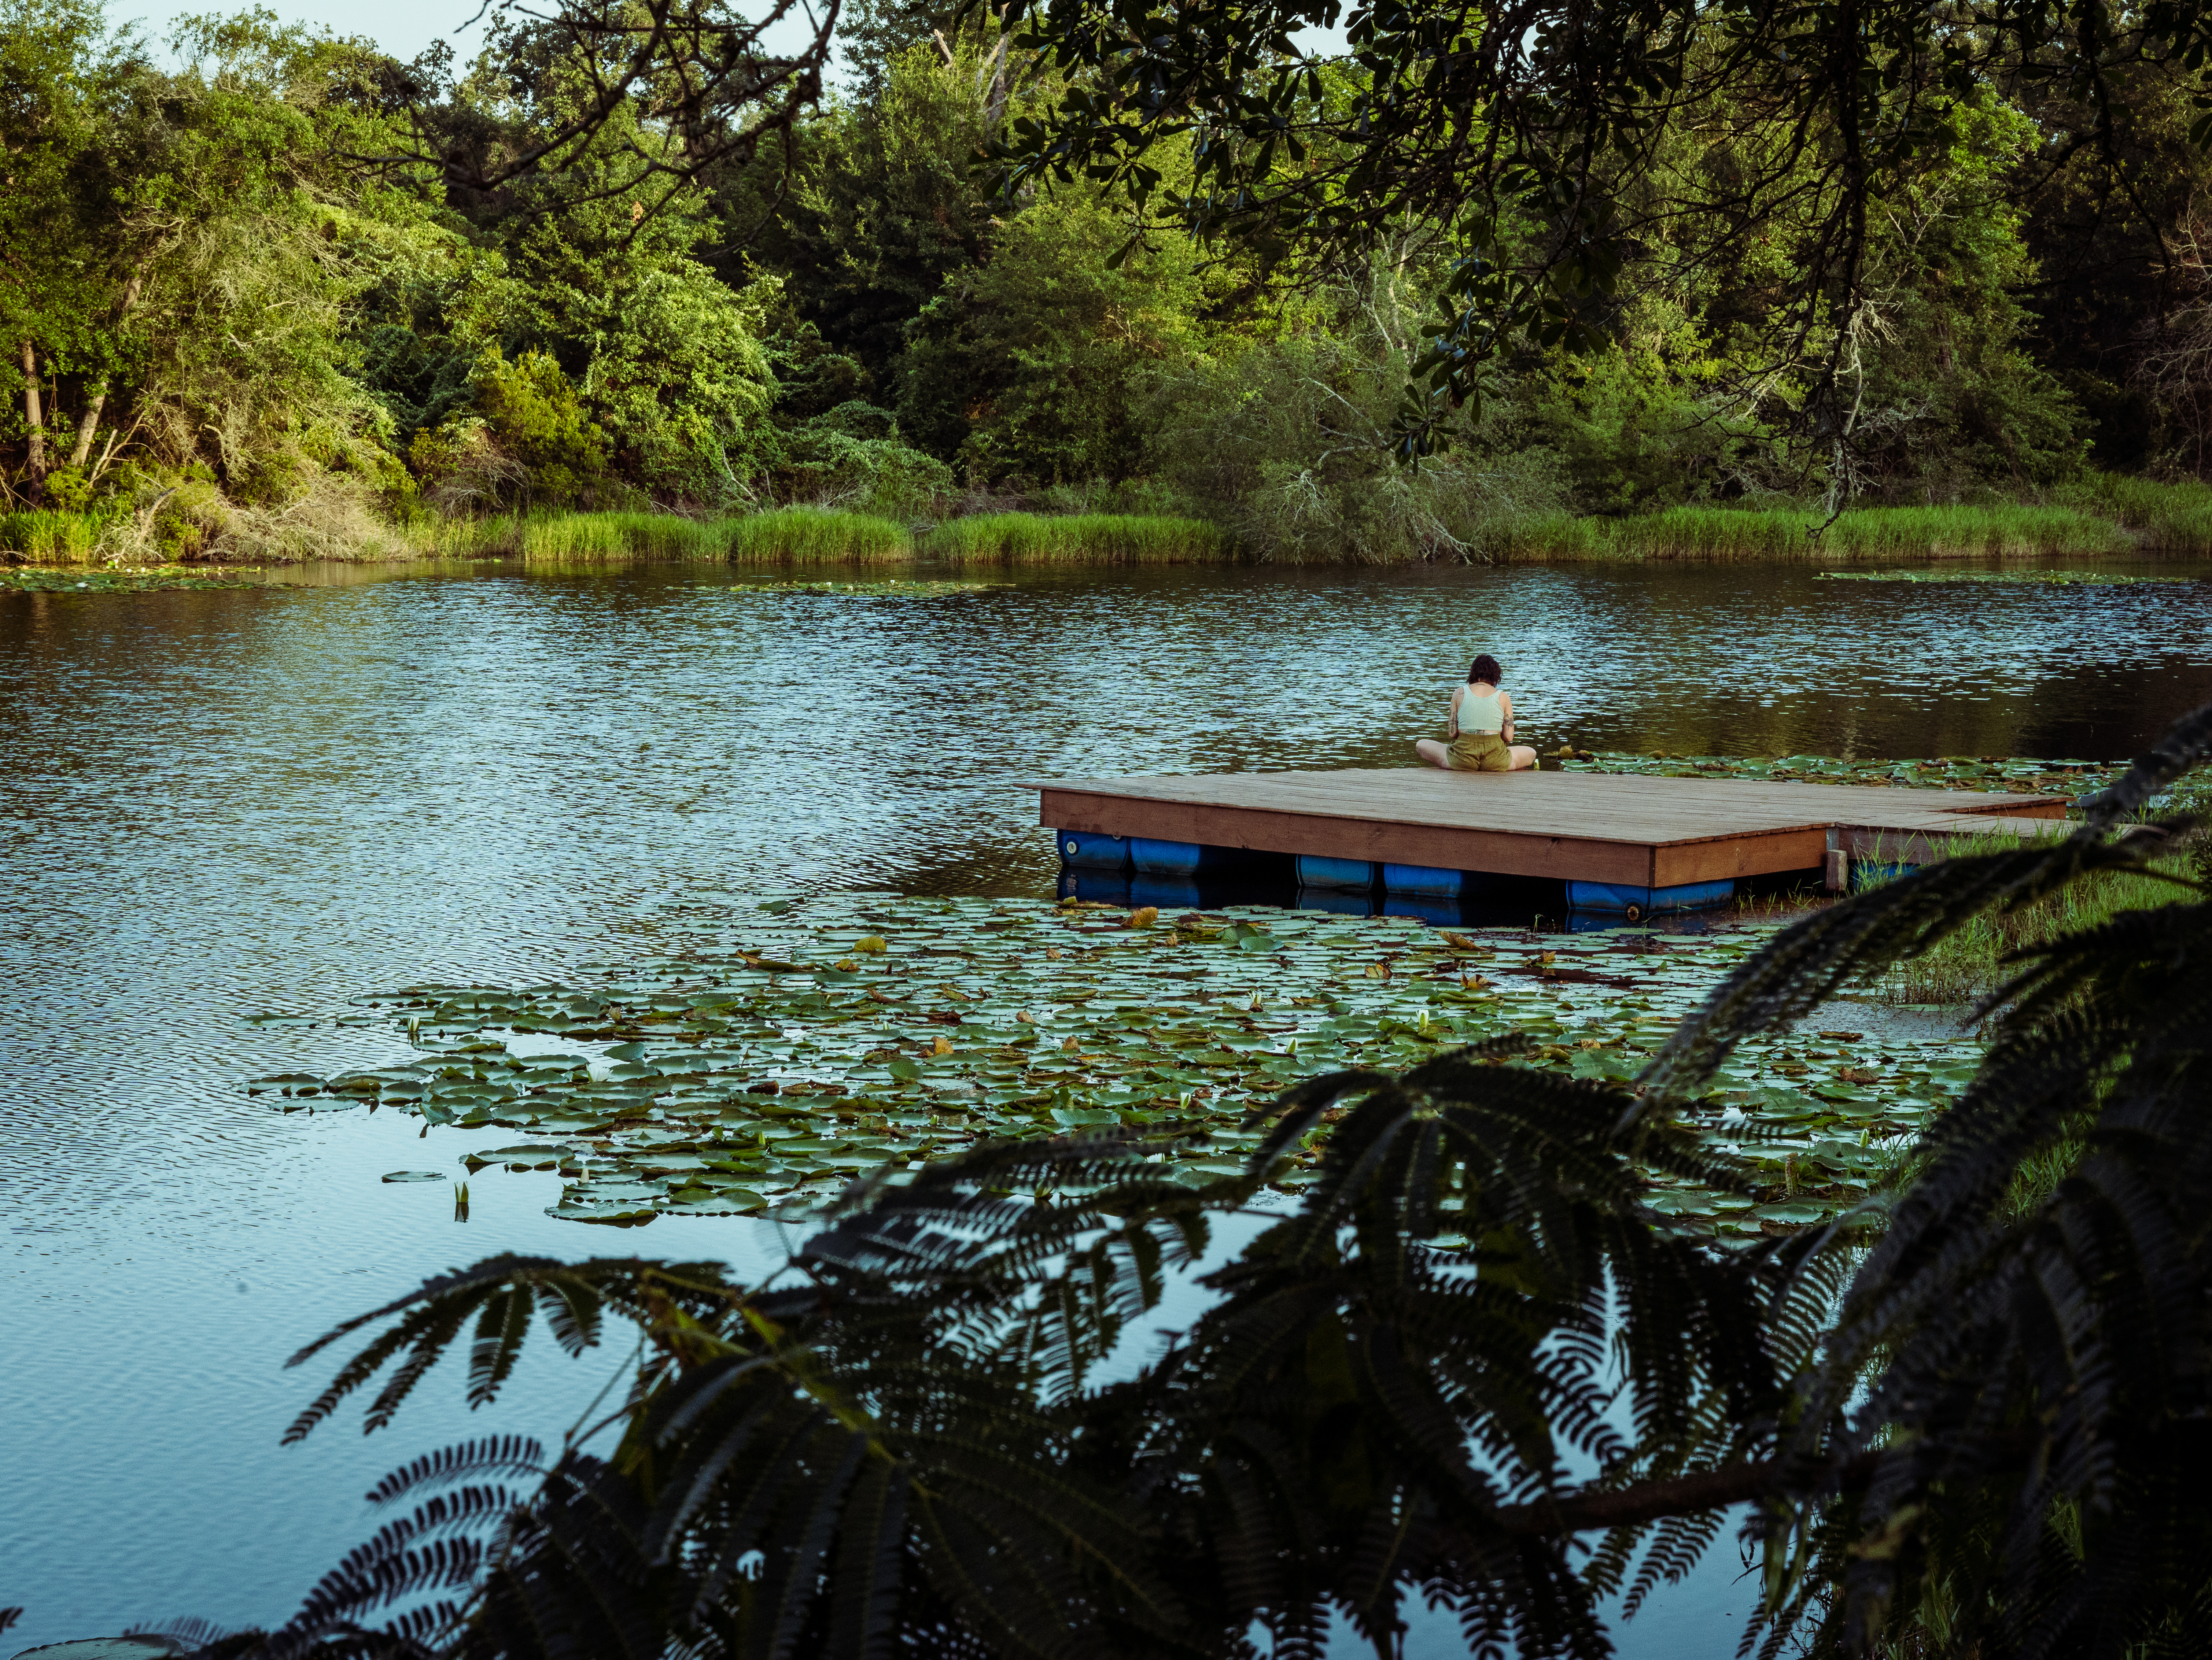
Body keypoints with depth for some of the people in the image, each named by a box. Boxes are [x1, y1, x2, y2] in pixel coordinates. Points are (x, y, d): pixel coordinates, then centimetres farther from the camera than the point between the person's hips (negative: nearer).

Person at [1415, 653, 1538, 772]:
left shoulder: (1459, 693, 4)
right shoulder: (1503, 697, 4)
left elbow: (1452, 734, 2)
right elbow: (1508, 738, 2)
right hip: (1495, 762, 1)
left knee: (1422, 745, 22)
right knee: (1531, 753, 29)